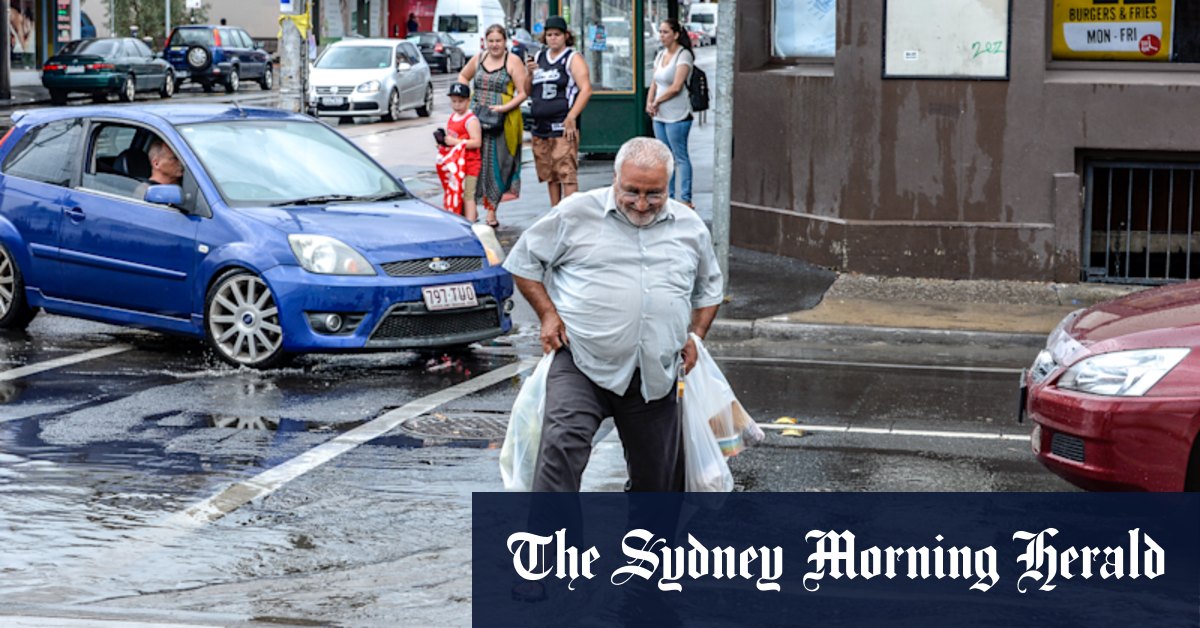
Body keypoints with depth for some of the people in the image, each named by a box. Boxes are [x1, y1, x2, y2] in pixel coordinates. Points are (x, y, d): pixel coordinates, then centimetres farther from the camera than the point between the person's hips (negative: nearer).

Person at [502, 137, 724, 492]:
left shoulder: (691, 228, 11)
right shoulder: (575, 214, 0)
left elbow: (709, 289, 27)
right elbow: (524, 262, 9)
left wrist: (695, 336, 12)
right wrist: (548, 314, -2)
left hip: (655, 379, 4)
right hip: (582, 366, -3)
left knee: (660, 479, 10)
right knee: (562, 445, -28)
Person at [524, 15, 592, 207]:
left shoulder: (573, 59, -2)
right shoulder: (539, 58, 16)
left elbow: (586, 89, -12)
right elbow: (529, 92, 21)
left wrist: (571, 117, -19)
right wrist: (530, 74, 1)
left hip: (563, 126, -7)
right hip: (540, 127, 7)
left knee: (567, 173, -12)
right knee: (549, 175, 12)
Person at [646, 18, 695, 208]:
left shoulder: (683, 55, -10)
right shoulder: (661, 55, 14)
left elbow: (676, 87, -17)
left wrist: (657, 102, -9)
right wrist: (649, 103, -1)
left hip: (677, 115, -8)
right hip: (660, 115, 8)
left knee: (680, 157, -6)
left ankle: (686, 199, -5)